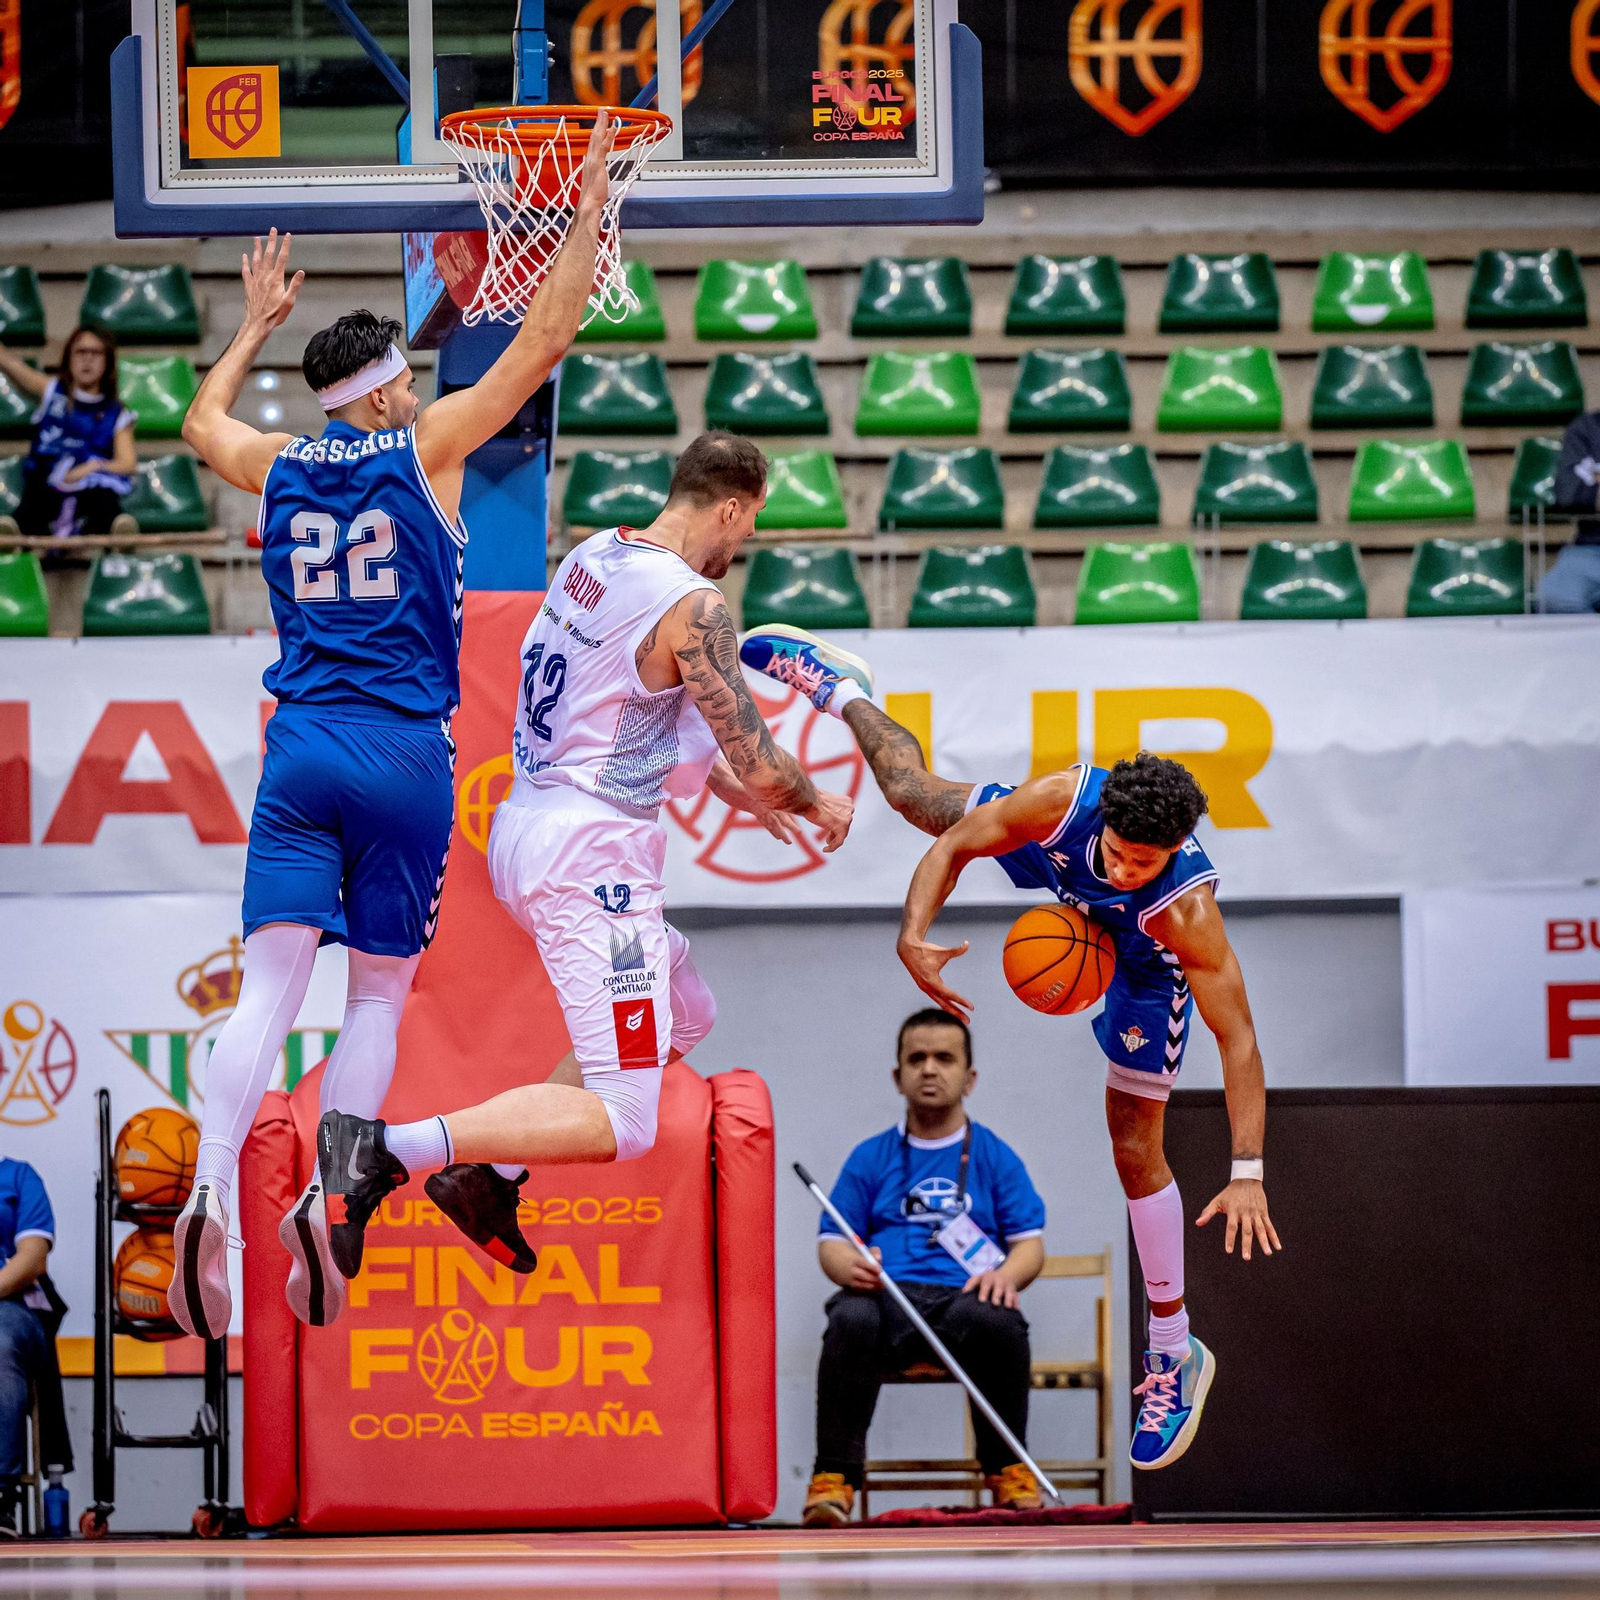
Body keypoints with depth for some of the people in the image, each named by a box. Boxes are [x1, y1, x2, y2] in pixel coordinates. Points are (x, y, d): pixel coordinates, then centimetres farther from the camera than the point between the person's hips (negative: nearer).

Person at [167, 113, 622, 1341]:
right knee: (379, 995, 8)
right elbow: (544, 340, 1)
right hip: (406, 752, -3)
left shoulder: (279, 468, 10)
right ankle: (331, 1201, -9)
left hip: (302, 744, 3)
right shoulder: (423, 451, -1)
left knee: (271, 988, -7)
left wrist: (258, 324, 44)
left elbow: (203, 421, 34)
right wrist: (592, 206, 7)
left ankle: (213, 1187, -29)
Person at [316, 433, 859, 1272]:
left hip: (527, 826, 9)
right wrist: (817, 804, 8)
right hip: (591, 856, -9)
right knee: (620, 1123, -9)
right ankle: (387, 1150, -24)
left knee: (684, 1019, 28)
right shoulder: (692, 605, -15)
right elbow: (761, 764, -15)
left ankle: (488, 1176, 17)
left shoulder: (592, 557, 10)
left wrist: (737, 790, 32)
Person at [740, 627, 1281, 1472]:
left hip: (1146, 966, -3)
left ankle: (1174, 1353, 12)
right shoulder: (1062, 801, -42)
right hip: (1053, 869, 3)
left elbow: (1238, 1040, -43)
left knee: (1135, 1150, -3)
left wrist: (1247, 1175, -46)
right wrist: (914, 934, -39)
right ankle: (837, 686, 57)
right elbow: (954, 844, -24)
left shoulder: (1189, 911, -48)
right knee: (914, 794, 24)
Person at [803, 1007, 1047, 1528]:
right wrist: (849, 1266, -11)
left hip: (965, 1296, 0)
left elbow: (1030, 1244, 12)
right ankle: (833, 1480, -33)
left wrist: (1008, 1274, -13)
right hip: (887, 1293, 0)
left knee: (996, 1320, -37)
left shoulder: (995, 1157, 18)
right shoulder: (870, 1157, 20)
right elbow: (831, 1241, 14)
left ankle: (1009, 1471, -16)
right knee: (851, 1319, -36)